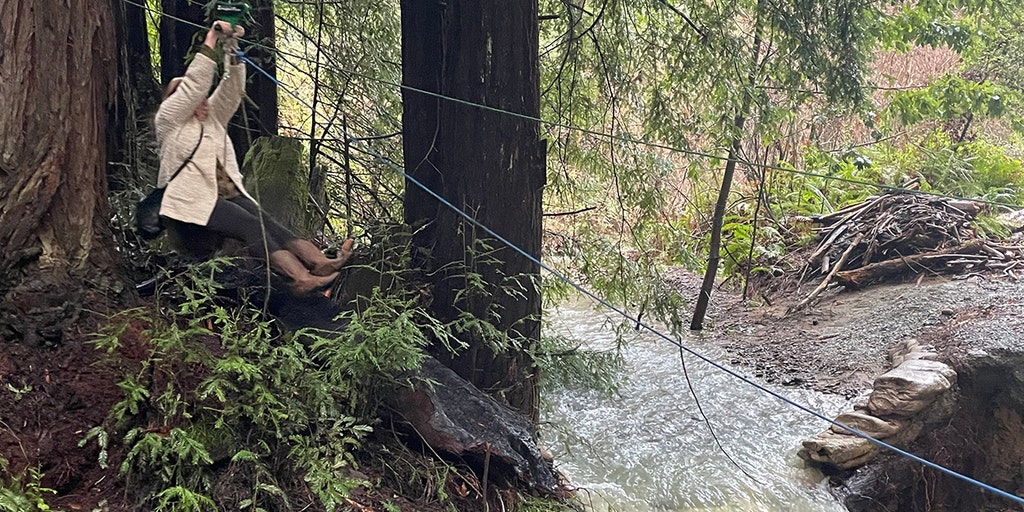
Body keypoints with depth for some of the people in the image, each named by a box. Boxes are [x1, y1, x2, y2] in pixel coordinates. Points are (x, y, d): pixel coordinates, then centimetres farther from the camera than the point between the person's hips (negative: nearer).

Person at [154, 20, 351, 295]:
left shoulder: (213, 117, 24)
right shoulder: (169, 120, 8)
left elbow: (232, 89, 10)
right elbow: (194, 84, -6)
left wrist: (231, 49, -3)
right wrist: (210, 41, -8)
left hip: (228, 193, 6)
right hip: (193, 203, -6)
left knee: (263, 219, -23)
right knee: (249, 223, -29)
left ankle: (321, 263, -45)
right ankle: (300, 279, -49)